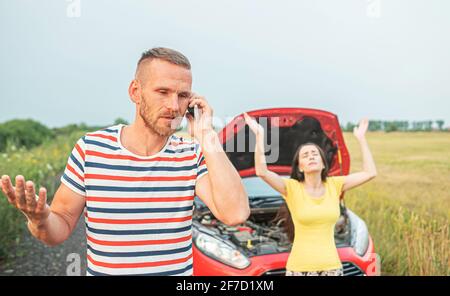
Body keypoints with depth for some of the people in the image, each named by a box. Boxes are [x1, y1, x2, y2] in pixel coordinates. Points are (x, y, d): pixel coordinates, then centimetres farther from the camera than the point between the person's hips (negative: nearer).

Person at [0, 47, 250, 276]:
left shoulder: (193, 156, -8)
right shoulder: (89, 149, -10)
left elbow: (236, 214, -22)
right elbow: (61, 225, -3)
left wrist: (207, 138, -20)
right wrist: (40, 219, -26)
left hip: (181, 270, 1)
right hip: (99, 270, 0)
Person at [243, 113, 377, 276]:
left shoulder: (334, 185, 3)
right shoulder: (292, 188, -7)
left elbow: (369, 173, 1)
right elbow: (261, 172, -21)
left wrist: (361, 138, 4)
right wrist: (259, 135, -22)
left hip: (332, 267, 3)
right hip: (299, 268, -3)